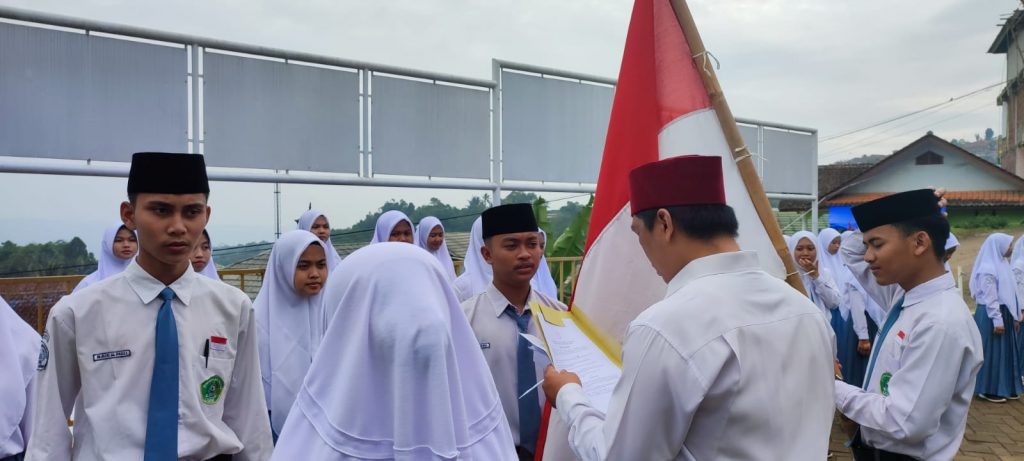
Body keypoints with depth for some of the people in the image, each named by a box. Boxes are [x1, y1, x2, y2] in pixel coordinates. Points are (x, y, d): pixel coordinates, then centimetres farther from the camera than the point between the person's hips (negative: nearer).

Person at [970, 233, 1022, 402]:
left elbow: (1009, 294, 15)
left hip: (1005, 314, 9)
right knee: (992, 352, -2)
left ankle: (1006, 387, 24)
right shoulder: (988, 270, -18)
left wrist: (1015, 316, 17)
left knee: (1006, 351, 14)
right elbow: (990, 299, -19)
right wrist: (997, 320, -20)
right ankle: (989, 389, 8)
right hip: (991, 316, -9)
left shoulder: (1003, 264, 10)